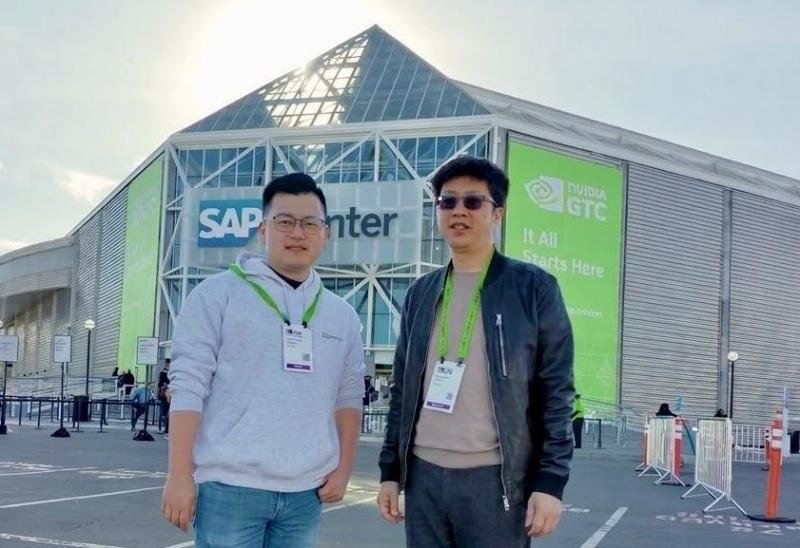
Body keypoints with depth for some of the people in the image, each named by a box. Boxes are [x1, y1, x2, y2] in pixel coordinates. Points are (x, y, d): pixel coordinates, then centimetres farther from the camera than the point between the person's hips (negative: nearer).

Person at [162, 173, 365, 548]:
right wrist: (180, 475, -10)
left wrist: (343, 469, 4)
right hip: (231, 486, -4)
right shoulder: (218, 294, 0)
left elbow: (348, 397, 15)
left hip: (305, 493, 4)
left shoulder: (342, 315, 13)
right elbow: (188, 386, -5)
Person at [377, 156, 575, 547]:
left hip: (496, 479, -4)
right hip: (424, 476, 4)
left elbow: (555, 391, -4)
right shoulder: (420, 294, 12)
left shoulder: (533, 288, -1)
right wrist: (390, 471, 11)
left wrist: (550, 481, -10)